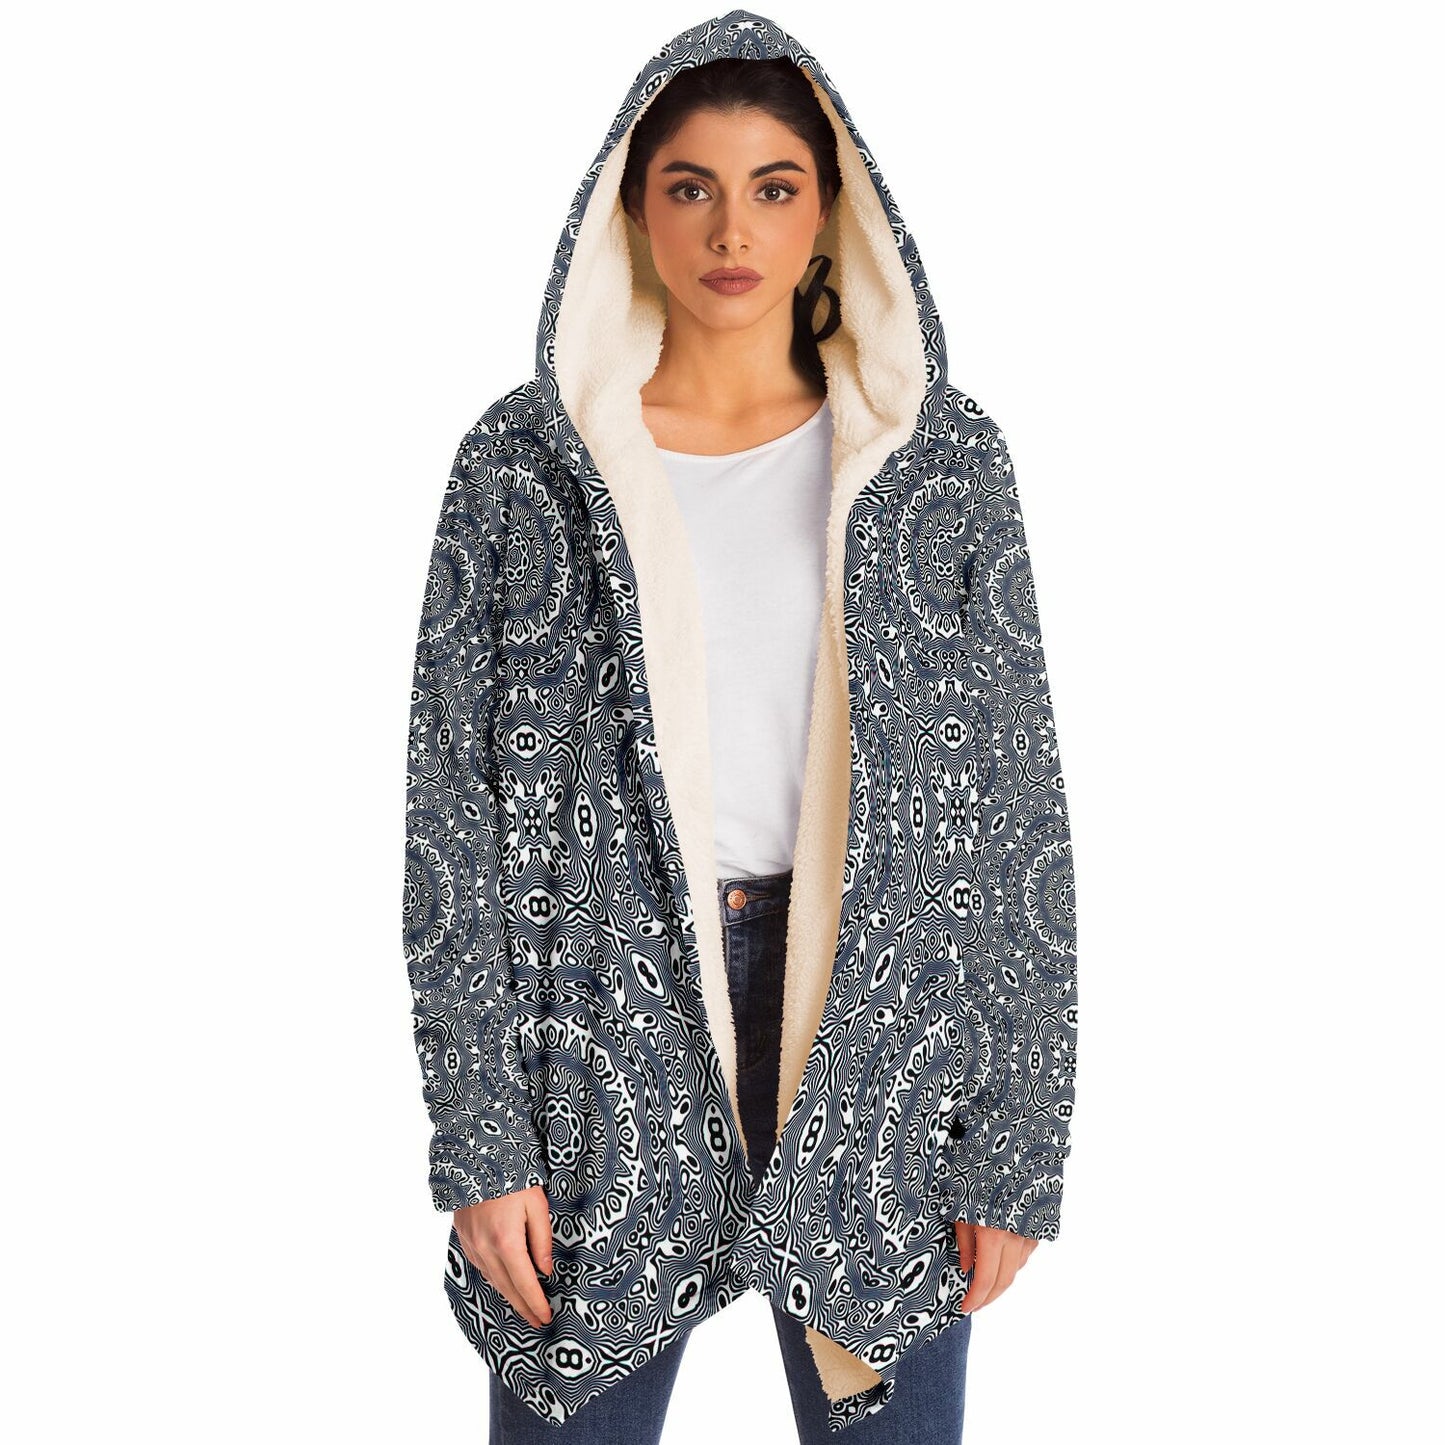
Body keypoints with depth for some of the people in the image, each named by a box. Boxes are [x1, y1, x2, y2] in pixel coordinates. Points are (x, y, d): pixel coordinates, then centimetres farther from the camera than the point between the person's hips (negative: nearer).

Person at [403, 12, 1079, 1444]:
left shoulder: (944, 461, 2)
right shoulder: (522, 465, 1)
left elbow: (1018, 814, 1)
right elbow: (455, 815, 0)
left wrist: (1016, 1144, -3)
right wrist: (479, 1139, -6)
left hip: (880, 1031, 1)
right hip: (601, 1021, 0)